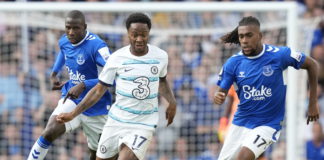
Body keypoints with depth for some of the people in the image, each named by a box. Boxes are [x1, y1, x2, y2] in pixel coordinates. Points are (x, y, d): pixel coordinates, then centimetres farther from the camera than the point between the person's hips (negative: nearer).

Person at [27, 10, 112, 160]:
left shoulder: (96, 45, -23)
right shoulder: (64, 41, -2)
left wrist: (83, 86, -39)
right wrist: (54, 73, 15)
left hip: (95, 108, -4)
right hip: (71, 101, 4)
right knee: (48, 133, -22)